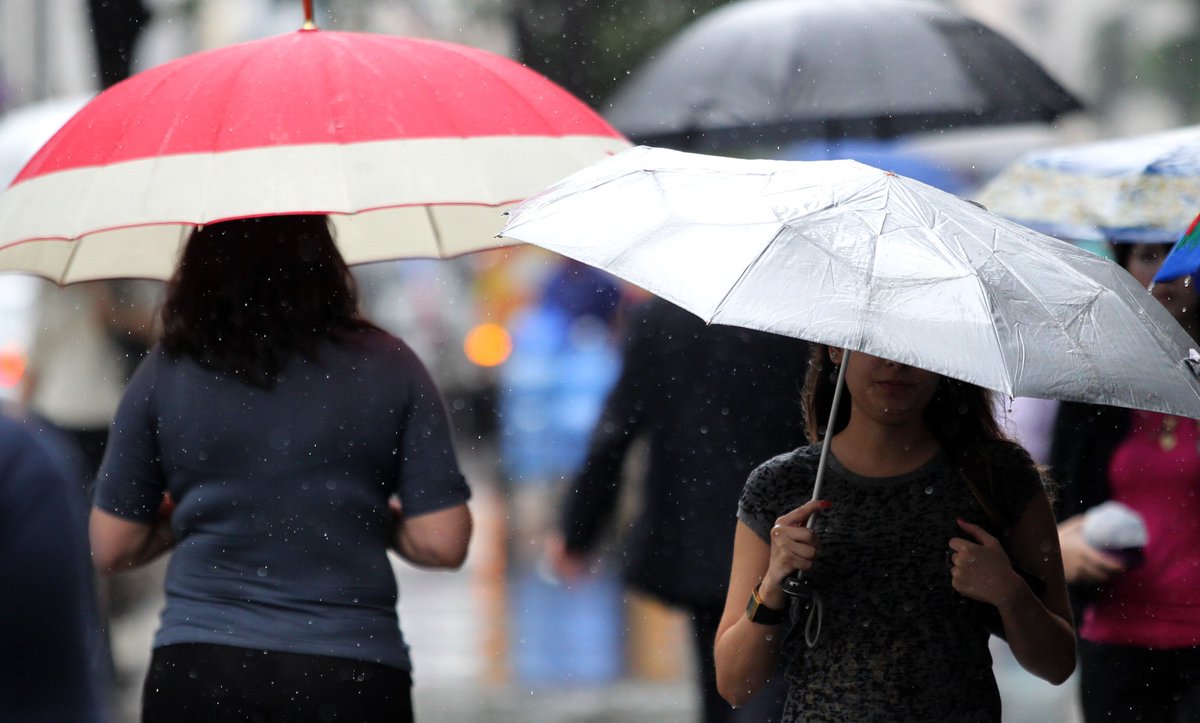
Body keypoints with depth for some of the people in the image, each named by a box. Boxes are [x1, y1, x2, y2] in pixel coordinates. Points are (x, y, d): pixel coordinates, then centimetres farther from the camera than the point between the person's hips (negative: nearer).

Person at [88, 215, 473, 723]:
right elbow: (443, 543, -2)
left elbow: (110, 548, 6)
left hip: (198, 674, 1)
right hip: (353, 679, 0)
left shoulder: (163, 375, 2)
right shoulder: (389, 367, 0)